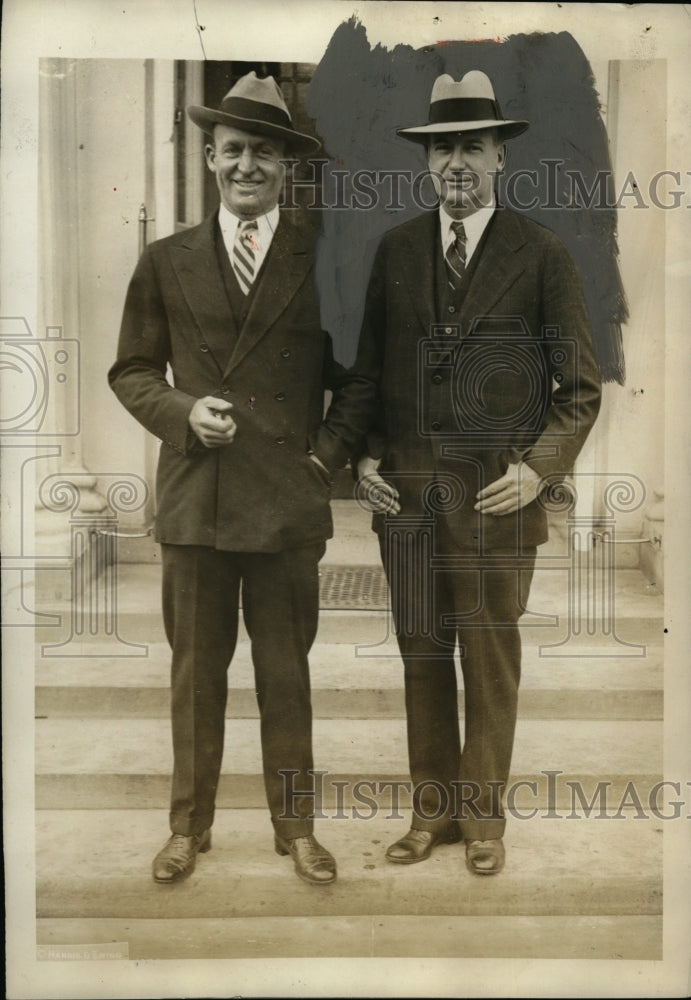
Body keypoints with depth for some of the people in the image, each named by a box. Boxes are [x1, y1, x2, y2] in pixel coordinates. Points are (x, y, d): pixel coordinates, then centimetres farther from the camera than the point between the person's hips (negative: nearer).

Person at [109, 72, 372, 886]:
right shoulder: (166, 262, 7)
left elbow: (355, 375, 10)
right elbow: (131, 370, 10)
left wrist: (330, 451, -2)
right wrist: (182, 411, -8)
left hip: (290, 499, -1)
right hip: (194, 497, 1)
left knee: (286, 672, 10)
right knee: (195, 672, 10)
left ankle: (296, 825, 26)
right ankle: (189, 825, 26)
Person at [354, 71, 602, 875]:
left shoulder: (543, 257, 0)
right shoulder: (395, 249, 9)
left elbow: (580, 386, 2)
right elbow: (367, 365, 14)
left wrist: (542, 467, -10)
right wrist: (365, 455, 2)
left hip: (496, 493, -3)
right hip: (406, 487, 3)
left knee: (491, 658, 7)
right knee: (421, 654, 11)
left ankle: (483, 814, 25)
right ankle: (433, 809, 27)